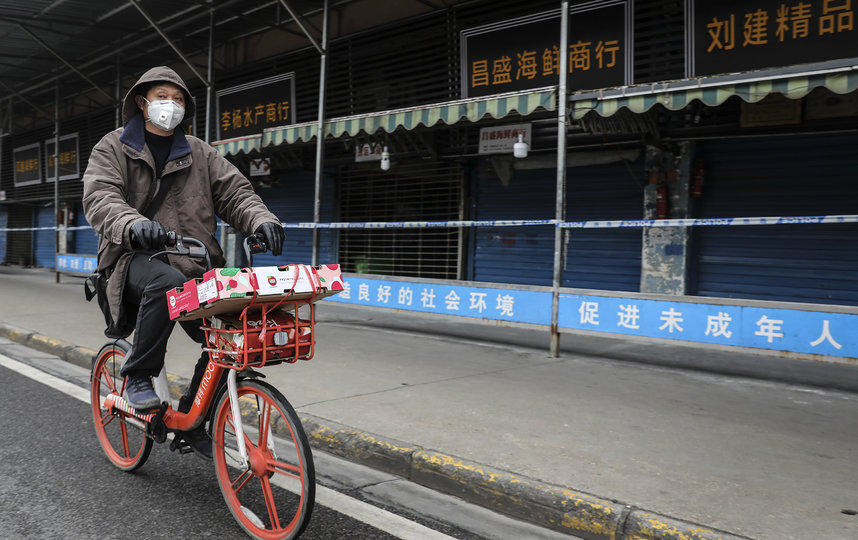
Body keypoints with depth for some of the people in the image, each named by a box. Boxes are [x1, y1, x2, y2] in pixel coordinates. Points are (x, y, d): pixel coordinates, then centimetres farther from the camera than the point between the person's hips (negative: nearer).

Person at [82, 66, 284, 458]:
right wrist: (133, 224, -32)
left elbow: (234, 191, 7)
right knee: (166, 281, -39)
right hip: (135, 258, -3)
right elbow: (99, 197, -9)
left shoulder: (200, 154, 18)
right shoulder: (113, 148, 9)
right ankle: (137, 375, -17)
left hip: (192, 263, 4)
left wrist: (260, 220, -17)